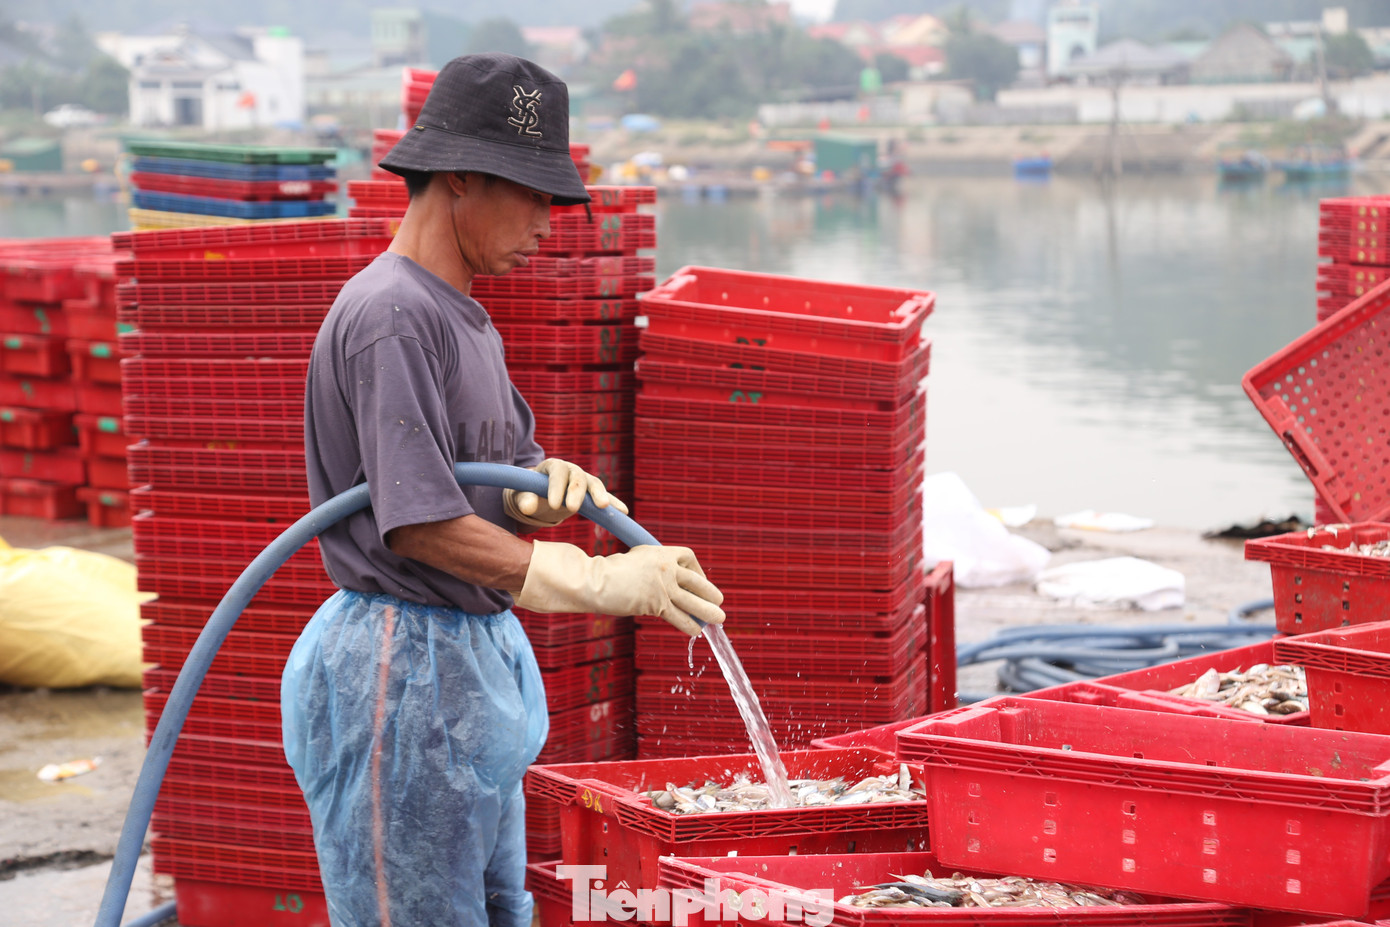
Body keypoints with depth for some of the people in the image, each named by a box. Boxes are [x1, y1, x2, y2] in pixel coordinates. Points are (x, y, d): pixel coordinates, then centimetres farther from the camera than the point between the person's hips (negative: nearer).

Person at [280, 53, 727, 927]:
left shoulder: (465, 316, 15)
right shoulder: (392, 314, -18)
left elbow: (507, 473, 16)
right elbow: (421, 525, -24)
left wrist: (554, 484, -9)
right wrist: (600, 582, -27)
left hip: (478, 658, 10)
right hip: (404, 667, -10)